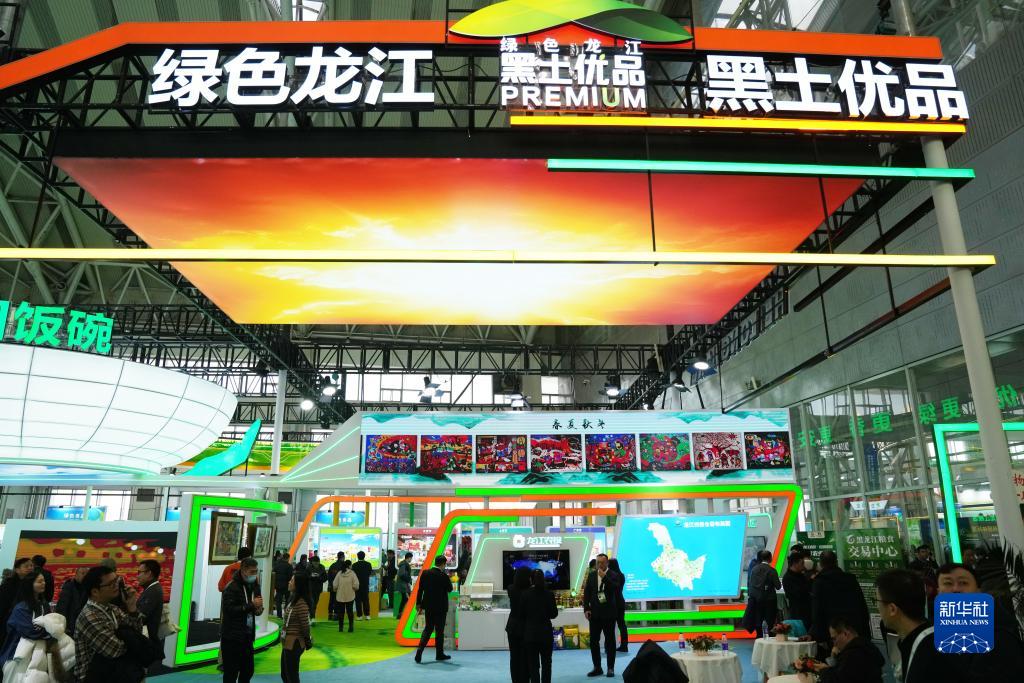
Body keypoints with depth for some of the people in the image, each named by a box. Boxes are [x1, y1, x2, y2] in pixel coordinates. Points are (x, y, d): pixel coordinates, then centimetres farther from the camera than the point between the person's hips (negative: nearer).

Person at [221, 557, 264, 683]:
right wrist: (251, 605, -22)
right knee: (231, 671, -1)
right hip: (232, 636, -7)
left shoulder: (254, 586, 9)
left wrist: (259, 609, -1)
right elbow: (229, 609, -25)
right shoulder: (232, 587, -15)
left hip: (248, 635, 7)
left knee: (248, 669, 13)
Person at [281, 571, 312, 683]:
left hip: (294, 643, -9)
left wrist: (307, 642, -9)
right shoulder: (293, 599, 7)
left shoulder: (301, 603, -23)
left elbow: (305, 625, -20)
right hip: (288, 642, 9)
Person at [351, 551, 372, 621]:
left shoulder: (354, 565, -12)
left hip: (357, 585, -2)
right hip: (366, 584, 2)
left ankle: (359, 615, 3)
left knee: (358, 600, 5)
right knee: (366, 600, 10)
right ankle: (367, 615, 9)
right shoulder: (368, 564, -5)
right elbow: (370, 573, 6)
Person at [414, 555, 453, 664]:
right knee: (439, 630, 9)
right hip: (440, 607, -5)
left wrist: (419, 604, 10)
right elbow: (450, 589, -5)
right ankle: (439, 654, 19)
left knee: (428, 628, 14)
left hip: (428, 606, 5)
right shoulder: (443, 576, -17)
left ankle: (420, 650, -3)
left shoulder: (425, 573, -2)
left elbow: (420, 589, 2)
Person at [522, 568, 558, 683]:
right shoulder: (549, 594, -8)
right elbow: (554, 614, -1)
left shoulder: (526, 595, -9)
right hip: (546, 632, 1)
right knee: (546, 663, 16)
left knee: (533, 664, 6)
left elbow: (523, 614, -3)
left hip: (530, 633, -1)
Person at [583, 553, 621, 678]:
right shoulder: (591, 576, 7)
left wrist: (604, 577, -24)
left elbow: (615, 589, -20)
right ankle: (597, 667, 15)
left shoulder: (613, 575, -4)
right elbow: (587, 593, 6)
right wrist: (586, 609, -3)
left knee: (610, 641, 5)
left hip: (608, 613, -3)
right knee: (593, 641, 5)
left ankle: (611, 668, 13)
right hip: (594, 613, 3)